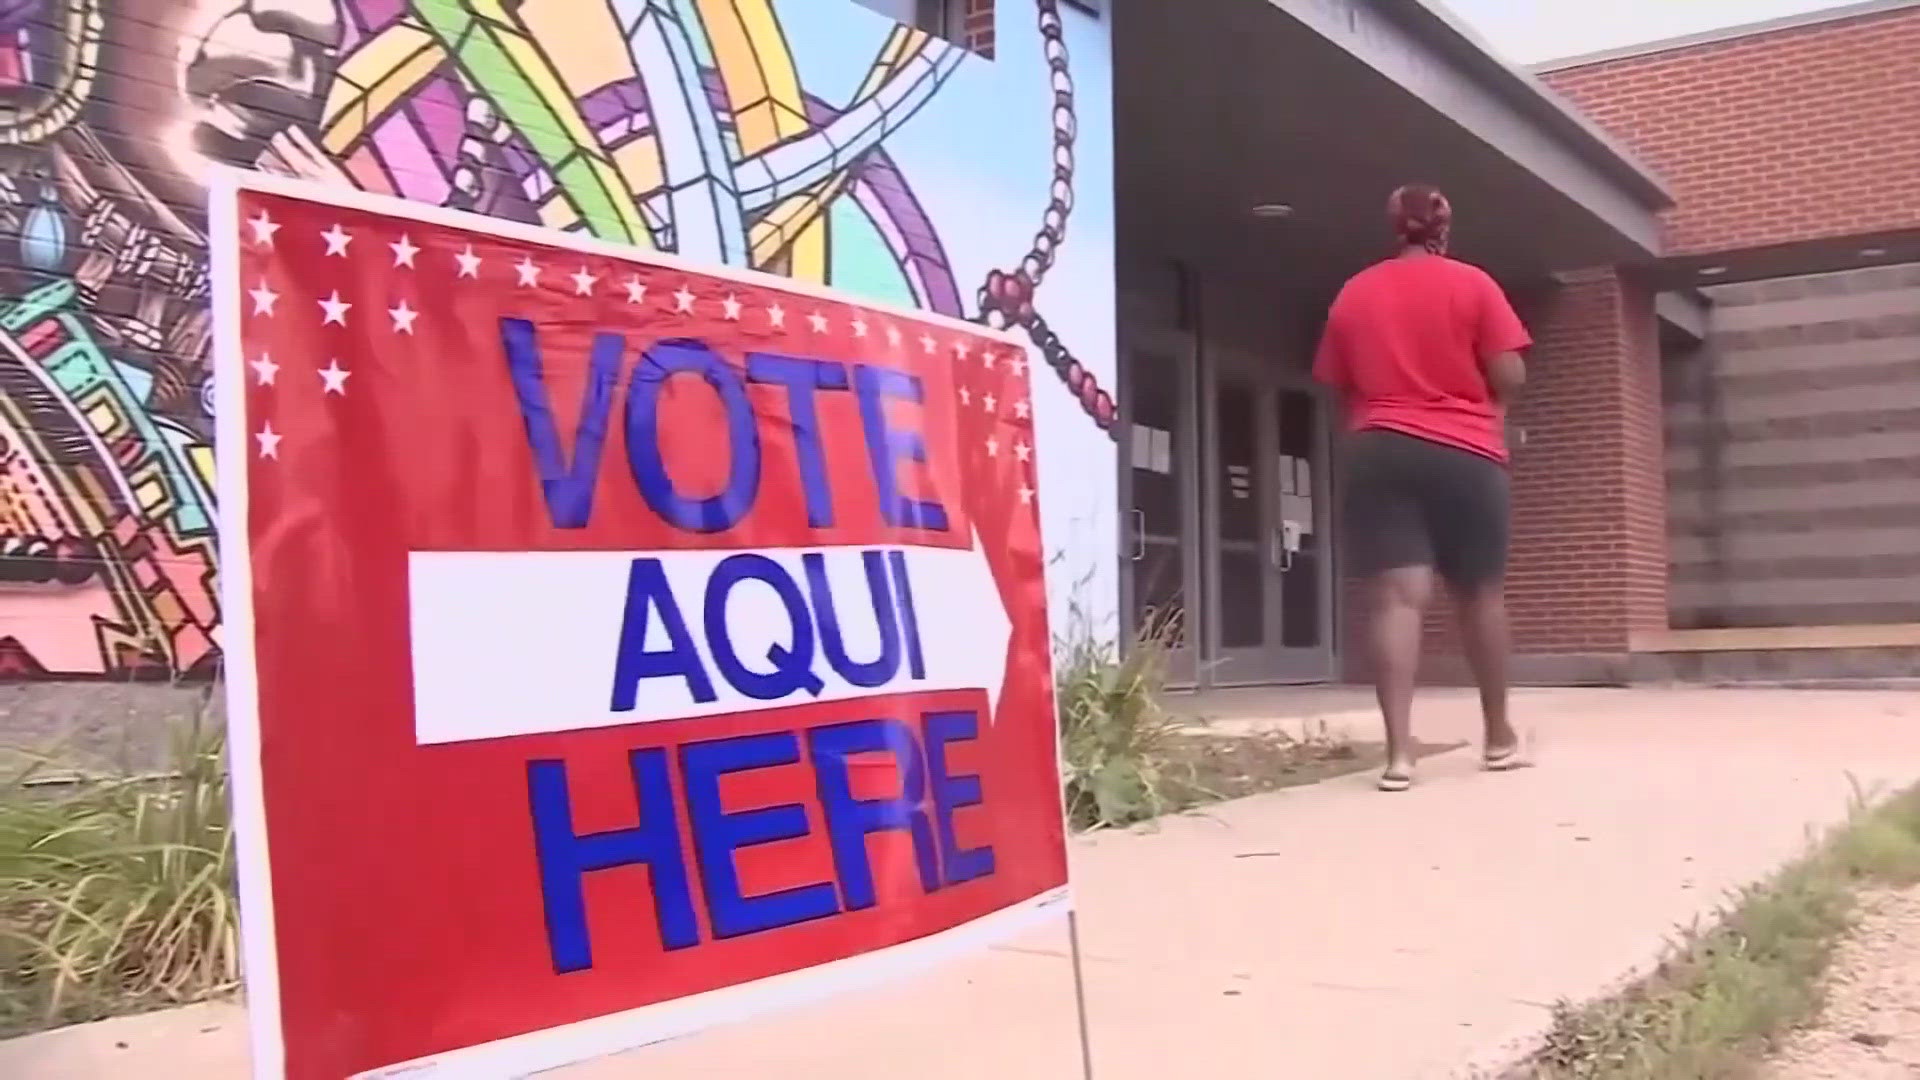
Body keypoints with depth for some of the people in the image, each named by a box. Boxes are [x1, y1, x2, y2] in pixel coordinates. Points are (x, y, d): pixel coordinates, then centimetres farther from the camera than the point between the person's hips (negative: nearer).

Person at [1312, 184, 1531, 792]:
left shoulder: (1353, 295, 9)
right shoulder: (1472, 285, 1)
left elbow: (1338, 385, 14)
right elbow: (1510, 376, -4)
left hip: (1380, 453, 1)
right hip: (1465, 454, -1)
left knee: (1395, 596, -8)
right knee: (1481, 593, 13)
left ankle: (1399, 752, -18)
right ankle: (1499, 736, 24)